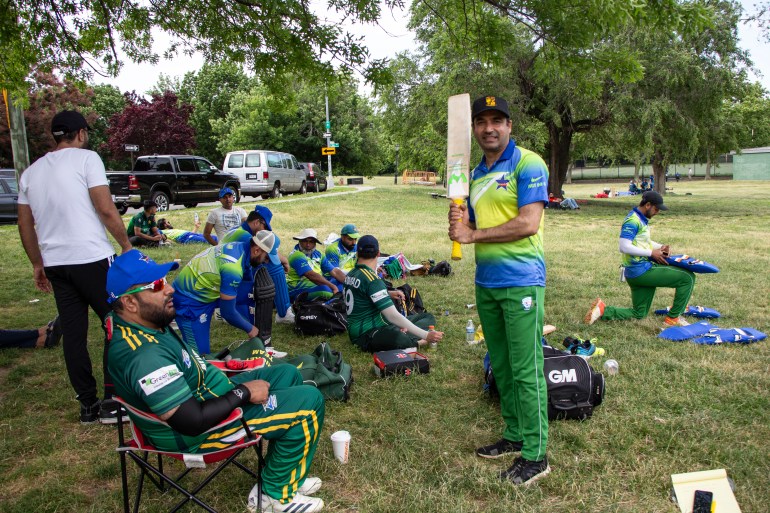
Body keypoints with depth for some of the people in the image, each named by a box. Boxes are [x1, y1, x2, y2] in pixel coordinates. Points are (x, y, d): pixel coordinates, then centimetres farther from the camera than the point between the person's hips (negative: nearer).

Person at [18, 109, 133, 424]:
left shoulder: (31, 172, 15)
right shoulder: (86, 158, -3)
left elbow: (25, 225, 16)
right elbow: (106, 209, -12)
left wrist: (37, 264, 24)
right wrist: (126, 245, -2)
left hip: (55, 264, 6)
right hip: (92, 258, -6)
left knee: (72, 334, 10)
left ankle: (88, 405, 18)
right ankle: (112, 402, 3)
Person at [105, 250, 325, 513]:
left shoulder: (138, 324, -3)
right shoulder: (144, 355, -34)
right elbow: (193, 422, -32)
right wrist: (243, 392, -19)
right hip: (199, 433, -10)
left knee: (288, 374, 16)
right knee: (309, 400, -13)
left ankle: (284, 474, 20)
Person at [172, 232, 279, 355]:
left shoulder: (240, 247, -6)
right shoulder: (233, 269, -31)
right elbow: (227, 312, -22)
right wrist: (249, 329, -6)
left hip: (203, 292, 9)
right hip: (189, 302, -9)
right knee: (200, 353, -7)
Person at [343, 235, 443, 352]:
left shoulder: (351, 274, 10)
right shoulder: (372, 280, -19)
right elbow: (393, 316, -25)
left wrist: (388, 294, 18)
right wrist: (426, 335, -23)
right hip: (368, 334, -10)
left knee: (428, 317, 5)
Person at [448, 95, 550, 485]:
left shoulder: (527, 164, -8)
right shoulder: (476, 174, 15)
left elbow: (528, 224, -19)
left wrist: (473, 235, -14)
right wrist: (460, 223, -4)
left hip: (520, 281, -8)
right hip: (485, 281, 8)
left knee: (526, 370, -1)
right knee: (500, 366, 16)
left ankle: (535, 455, 12)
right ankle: (514, 435, 31)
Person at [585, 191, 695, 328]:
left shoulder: (642, 219, 15)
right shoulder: (632, 221, -16)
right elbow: (624, 247, -23)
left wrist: (660, 246, 8)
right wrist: (651, 253, -18)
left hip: (644, 269, 10)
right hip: (640, 271, -10)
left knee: (638, 314, 16)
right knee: (688, 278, -5)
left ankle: (603, 310, 9)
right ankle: (673, 319, 2)